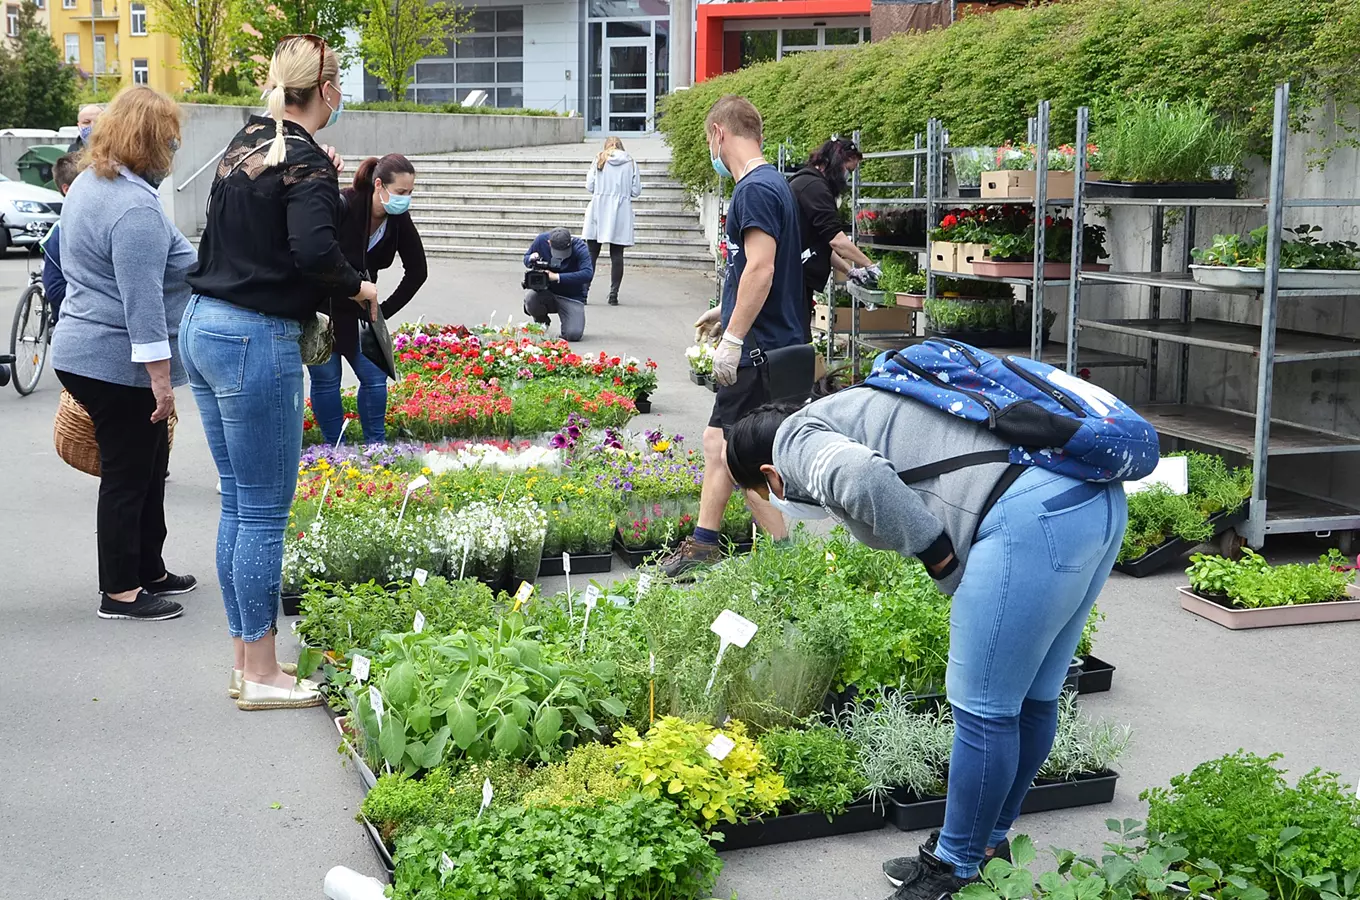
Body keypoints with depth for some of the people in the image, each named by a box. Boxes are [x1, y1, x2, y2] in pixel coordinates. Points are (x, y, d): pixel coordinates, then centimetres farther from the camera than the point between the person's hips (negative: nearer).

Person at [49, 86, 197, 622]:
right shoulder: (135, 207, -22)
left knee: (147, 469, 18)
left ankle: (149, 572, 29)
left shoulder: (89, 182, 11)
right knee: (128, 474, 1)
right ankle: (120, 593, 11)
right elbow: (143, 302, -25)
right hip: (120, 363, -10)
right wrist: (161, 379, -23)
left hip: (88, 351, 10)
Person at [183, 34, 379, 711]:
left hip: (203, 325, 9)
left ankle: (244, 661, 23)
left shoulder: (245, 144, 12)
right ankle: (261, 676, 9)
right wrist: (358, 287, -9)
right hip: (256, 339, -9)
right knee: (264, 513, 0)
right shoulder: (306, 161, -13)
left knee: (238, 505, 15)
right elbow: (314, 249, -28)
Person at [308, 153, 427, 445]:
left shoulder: (399, 219, -9)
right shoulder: (343, 205, -27)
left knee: (374, 375, 2)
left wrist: (385, 310, -2)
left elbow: (417, 271, 1)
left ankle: (375, 447, 15)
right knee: (326, 378, -1)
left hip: (353, 310, 5)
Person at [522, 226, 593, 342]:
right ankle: (541, 322, 3)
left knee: (573, 335, -21)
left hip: (571, 296, -2)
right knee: (530, 296, -34)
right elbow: (526, 258, 10)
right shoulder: (541, 240, -9)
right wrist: (531, 259, -17)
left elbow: (588, 274, -32)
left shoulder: (580, 247, -19)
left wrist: (557, 277, -35)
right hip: (545, 292, 2)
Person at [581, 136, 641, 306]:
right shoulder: (630, 163, 3)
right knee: (617, 255, 4)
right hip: (621, 213, 0)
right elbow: (636, 191, 2)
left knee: (591, 253, 5)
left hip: (599, 211, 0)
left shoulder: (599, 160, 2)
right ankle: (614, 294, 2)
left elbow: (590, 186, -1)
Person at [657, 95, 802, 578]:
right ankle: (703, 544, 25)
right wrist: (727, 311, 33)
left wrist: (733, 337, -22)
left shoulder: (756, 189, -16)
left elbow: (760, 269, -24)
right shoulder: (770, 183, 16)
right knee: (716, 441, 16)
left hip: (760, 348, -10)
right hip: (765, 343, 10)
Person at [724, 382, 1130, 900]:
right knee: (1032, 698, 20)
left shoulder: (796, 439, 4)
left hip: (1034, 516, -10)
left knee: (983, 707, 4)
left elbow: (860, 475, -18)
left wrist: (942, 561, -8)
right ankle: (989, 841, 35)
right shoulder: (854, 414, 33)